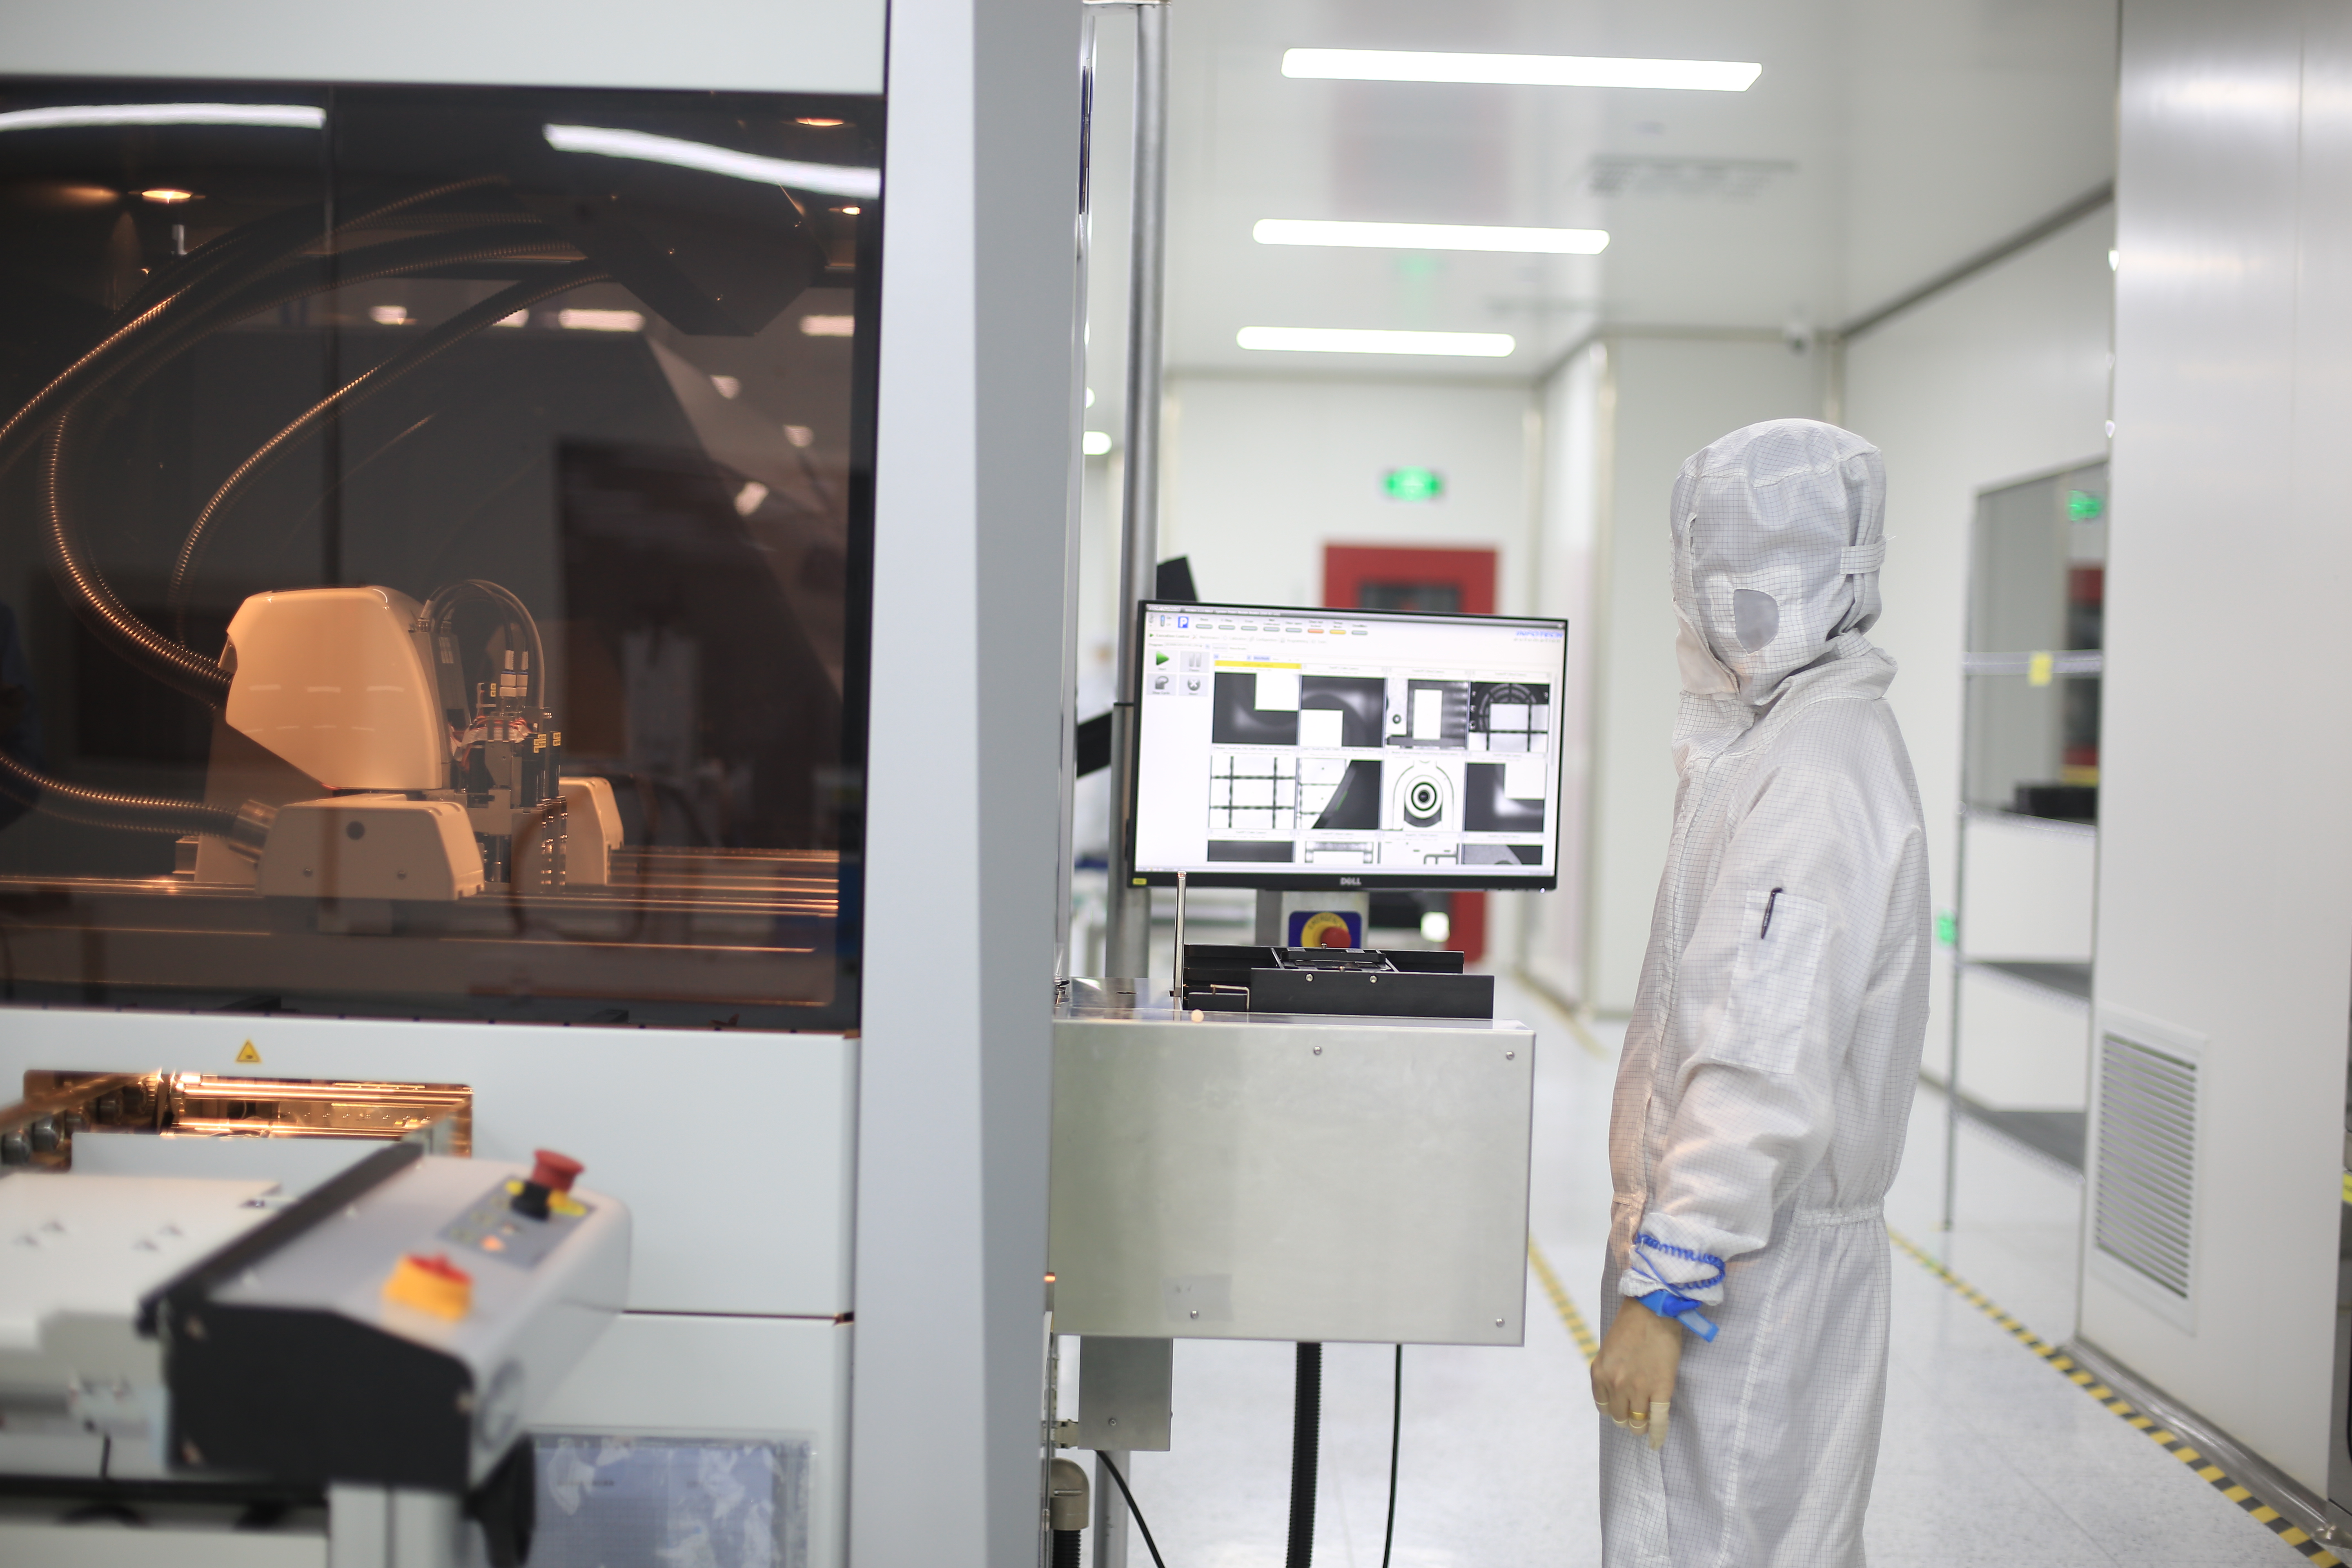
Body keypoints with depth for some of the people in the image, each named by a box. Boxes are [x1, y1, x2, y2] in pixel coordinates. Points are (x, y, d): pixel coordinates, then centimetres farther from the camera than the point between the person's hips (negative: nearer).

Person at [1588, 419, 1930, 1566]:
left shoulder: (1810, 779, -21)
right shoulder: (1804, 740, 13)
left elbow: (1766, 1076, -27)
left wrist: (1664, 1295, -25)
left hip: (1753, 1262, -10)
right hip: (1742, 1243, 10)